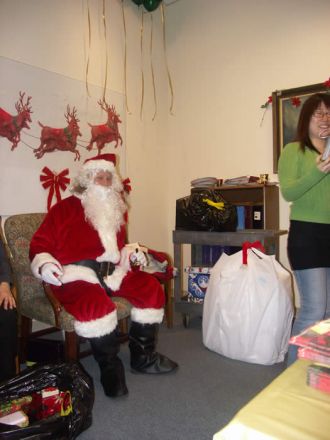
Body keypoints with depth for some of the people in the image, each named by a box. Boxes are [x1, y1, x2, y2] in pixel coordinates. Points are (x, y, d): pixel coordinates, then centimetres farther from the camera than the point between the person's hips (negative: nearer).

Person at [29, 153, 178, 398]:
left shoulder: (116, 210, 18)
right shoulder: (66, 208, -1)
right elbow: (40, 244, -1)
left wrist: (132, 253, 11)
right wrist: (44, 264, -20)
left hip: (111, 273, 6)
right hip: (76, 275, -6)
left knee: (151, 287, -10)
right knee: (97, 304, -36)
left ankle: (142, 355, 5)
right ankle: (110, 367, -11)